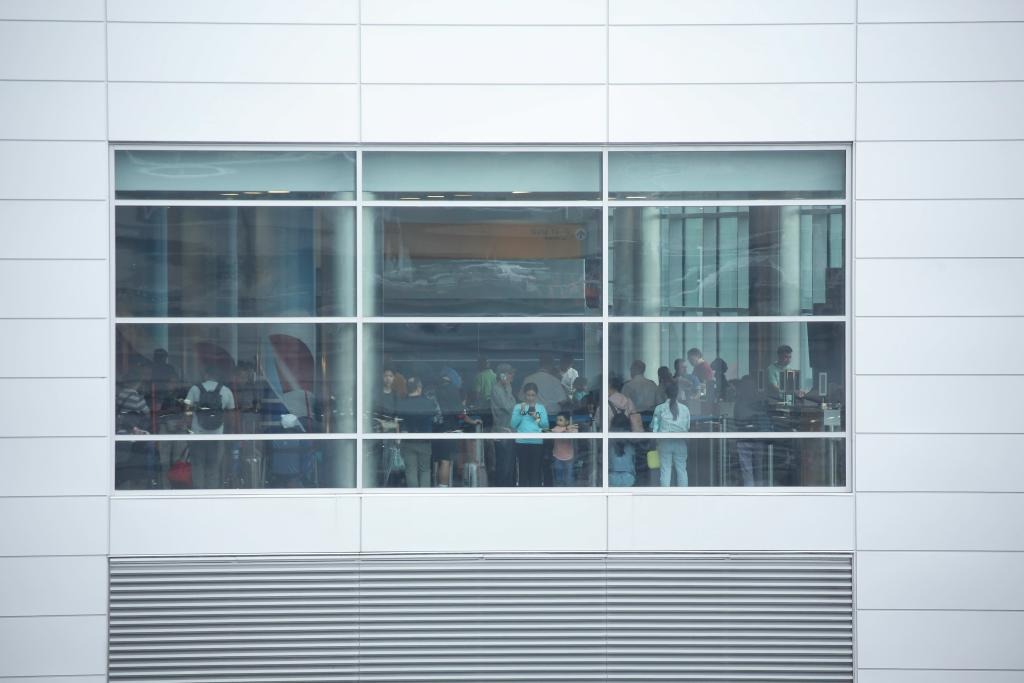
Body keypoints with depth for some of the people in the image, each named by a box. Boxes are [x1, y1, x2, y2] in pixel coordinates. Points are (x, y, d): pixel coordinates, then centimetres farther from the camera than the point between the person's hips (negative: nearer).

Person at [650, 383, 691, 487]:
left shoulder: (660, 408, -2)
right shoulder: (685, 409, 2)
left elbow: (654, 427, -1)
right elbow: (688, 427, 5)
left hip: (665, 442, -1)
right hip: (680, 442, 1)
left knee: (665, 469, 1)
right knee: (681, 469, 8)